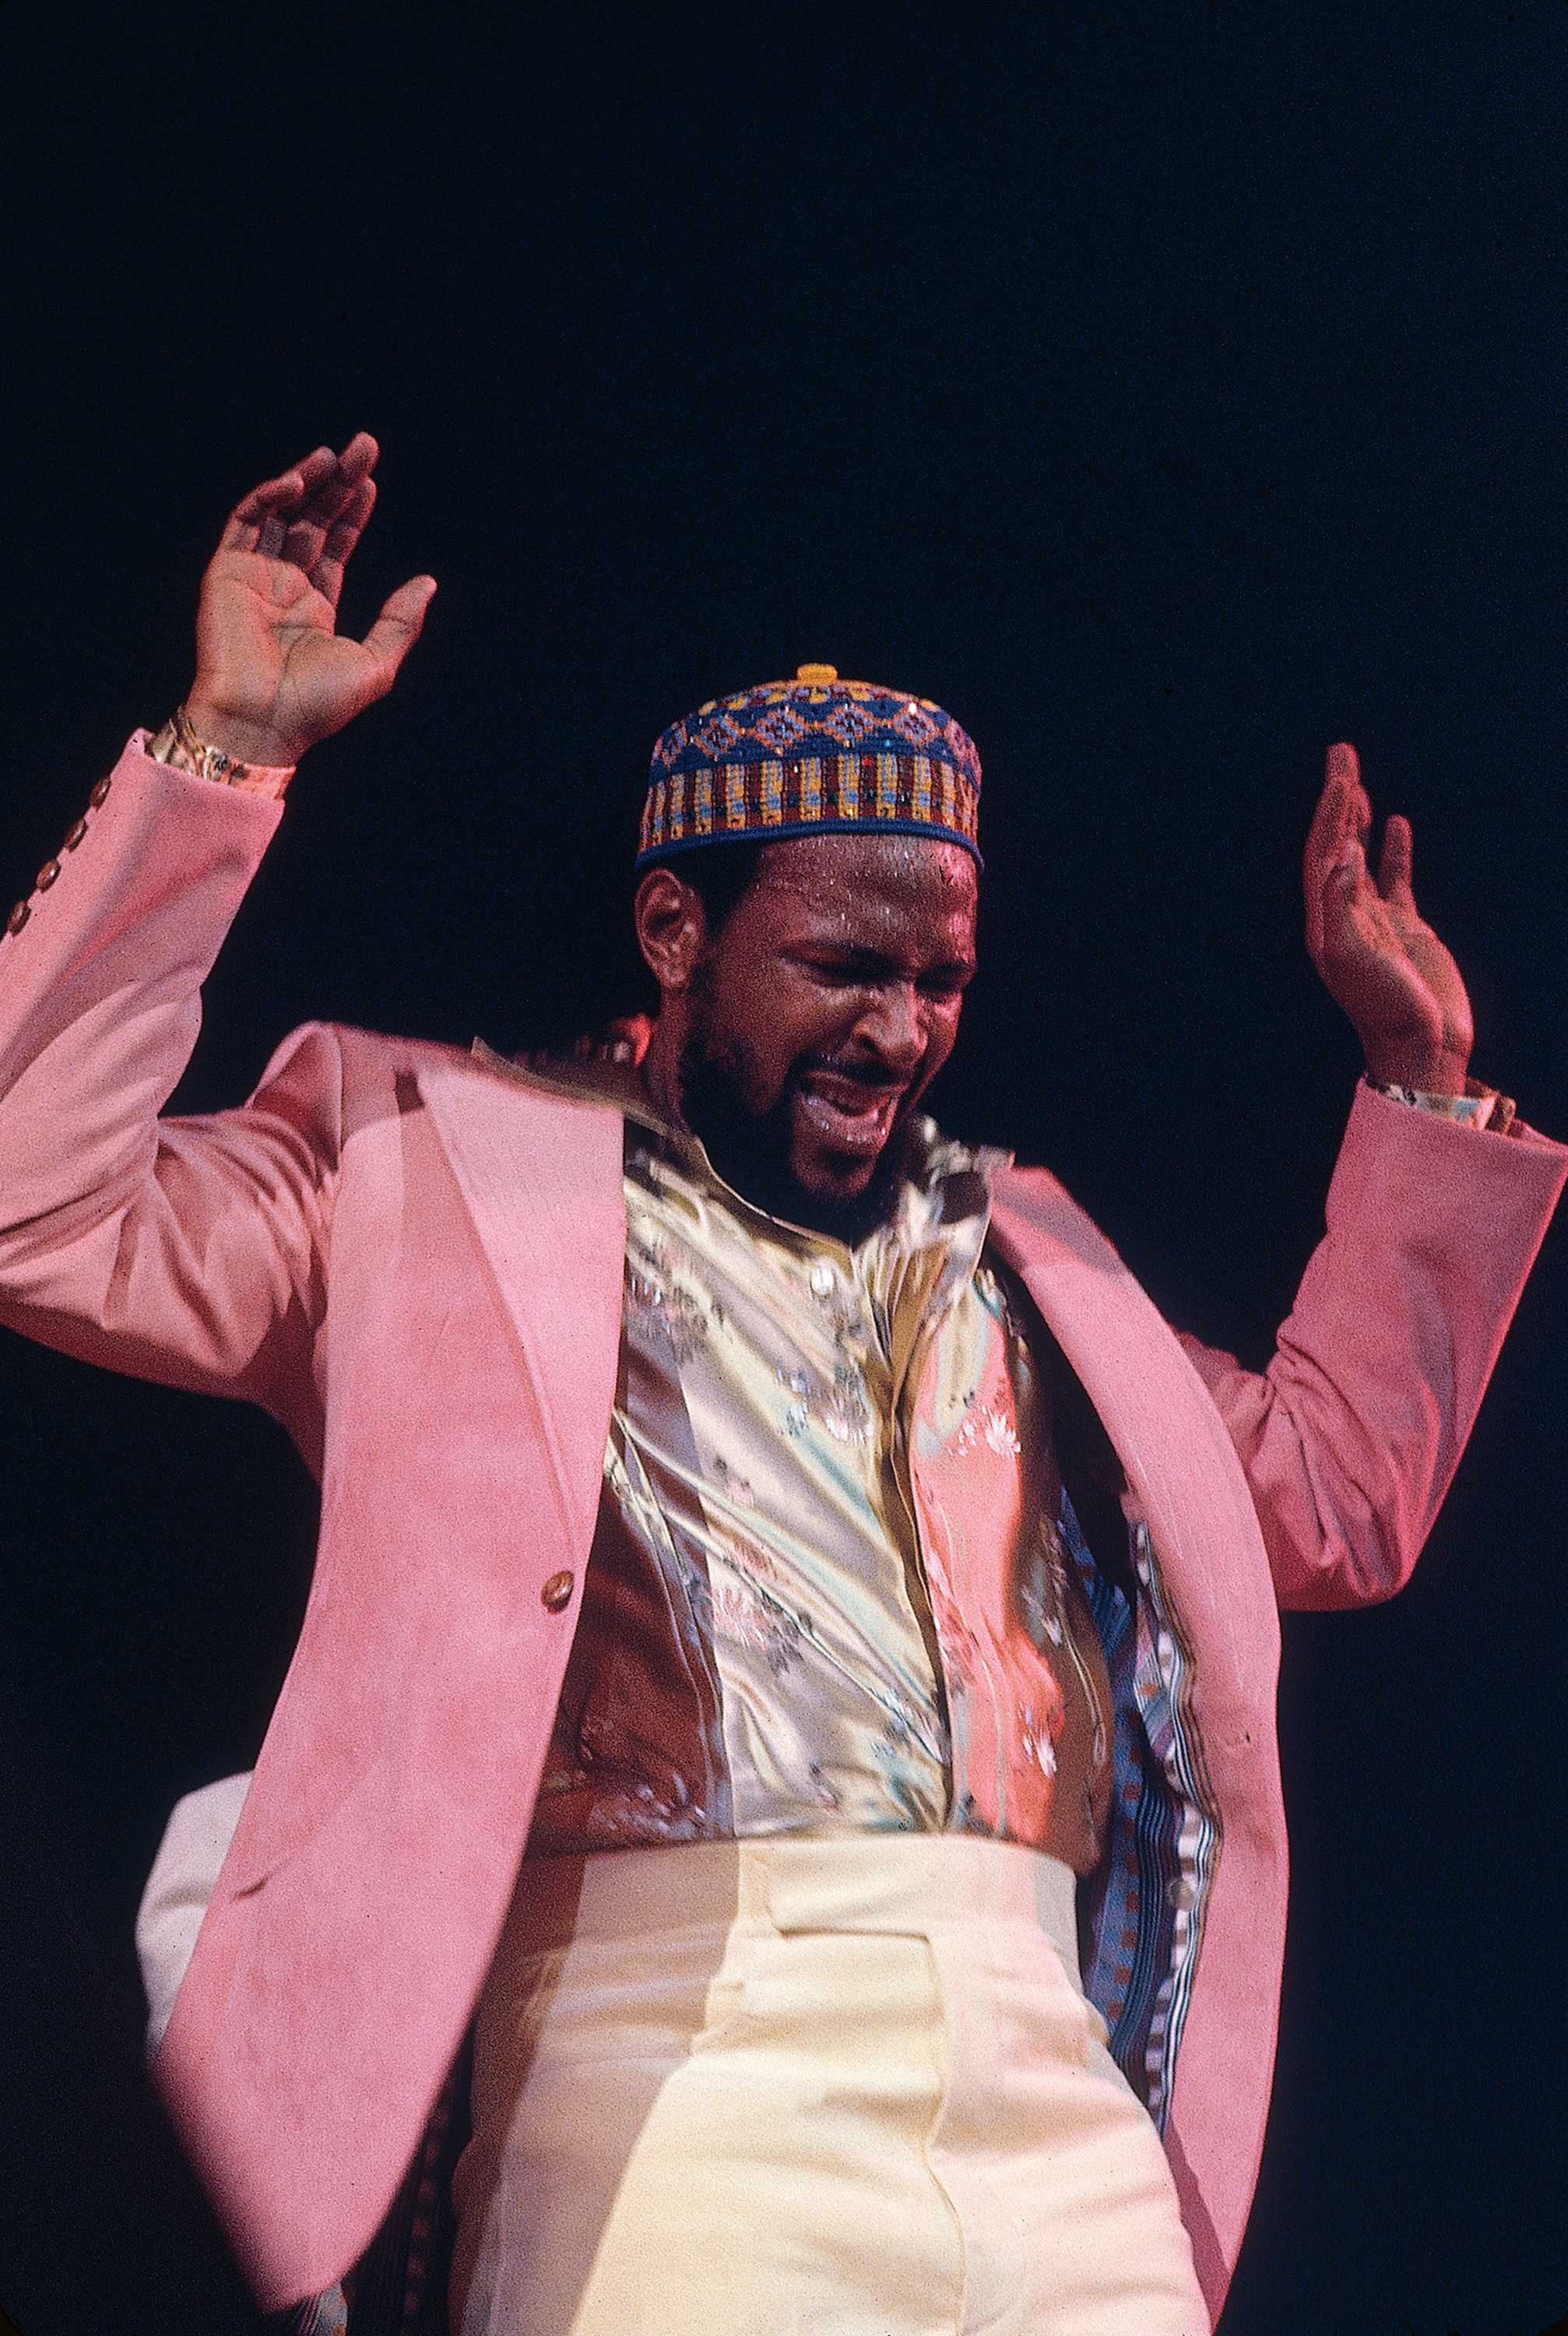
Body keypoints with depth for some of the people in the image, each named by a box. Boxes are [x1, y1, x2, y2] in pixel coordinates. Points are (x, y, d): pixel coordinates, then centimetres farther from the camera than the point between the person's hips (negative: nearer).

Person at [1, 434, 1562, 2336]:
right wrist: (221, 757, -2)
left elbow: (1337, 1497, 28)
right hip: (670, 2091, -4)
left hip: (1058, 2104, 5)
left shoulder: (1010, 1243, 25)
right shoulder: (435, 1156, 12)